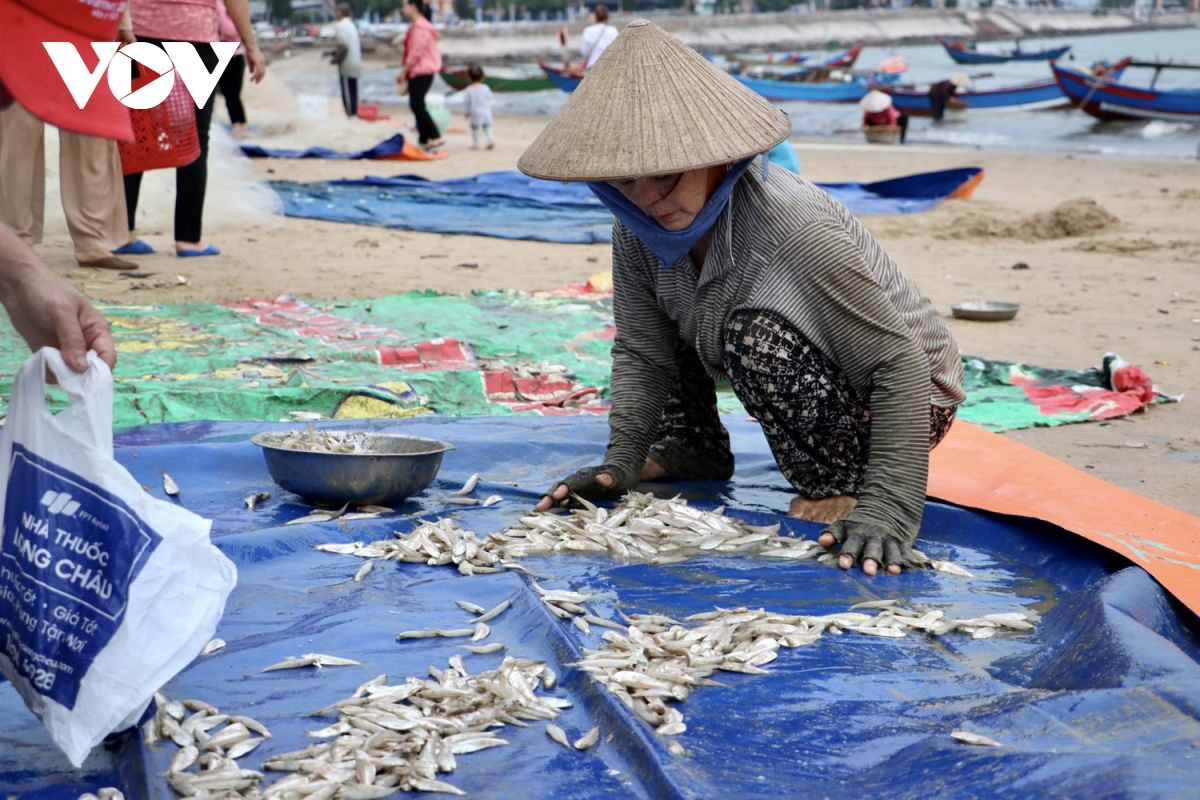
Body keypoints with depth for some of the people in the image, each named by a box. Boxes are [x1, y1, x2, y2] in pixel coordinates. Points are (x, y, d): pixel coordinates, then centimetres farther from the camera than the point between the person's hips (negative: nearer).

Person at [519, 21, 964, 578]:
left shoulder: (793, 227, -34)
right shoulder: (638, 230, -13)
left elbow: (902, 364, -32)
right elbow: (640, 354, -2)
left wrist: (887, 508, -39)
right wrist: (621, 461, -16)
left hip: (905, 398, -7)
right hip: (797, 388, 7)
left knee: (756, 331, -33)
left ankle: (842, 486, -15)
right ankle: (693, 451, 17)